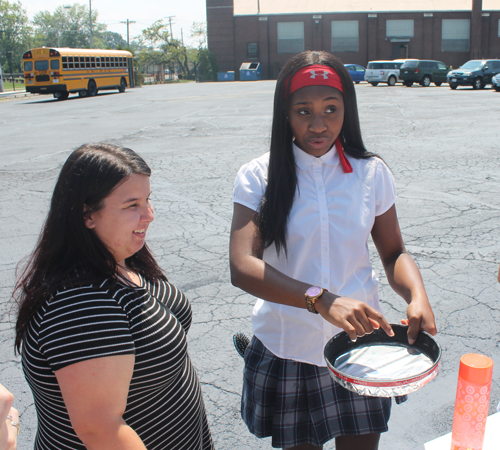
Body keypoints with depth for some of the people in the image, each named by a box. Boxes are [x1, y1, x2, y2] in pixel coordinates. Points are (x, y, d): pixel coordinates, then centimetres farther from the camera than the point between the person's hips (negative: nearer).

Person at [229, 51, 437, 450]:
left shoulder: (372, 173, -3)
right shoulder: (258, 177, -11)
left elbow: (393, 253, 5)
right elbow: (242, 266, -21)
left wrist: (417, 296, -17)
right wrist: (322, 300, -35)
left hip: (361, 343, 2)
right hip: (287, 351, -1)